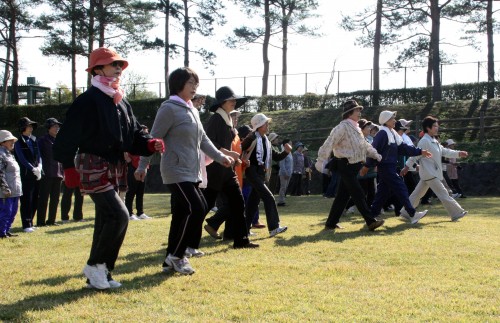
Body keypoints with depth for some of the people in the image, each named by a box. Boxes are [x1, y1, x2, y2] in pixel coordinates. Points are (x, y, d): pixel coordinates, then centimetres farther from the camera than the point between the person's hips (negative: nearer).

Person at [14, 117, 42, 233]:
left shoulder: (34, 140, 14)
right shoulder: (19, 142, -4)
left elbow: (38, 155, 11)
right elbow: (22, 159, -10)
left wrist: (39, 167, -6)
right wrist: (33, 169, -17)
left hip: (36, 175, 6)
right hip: (25, 175, -6)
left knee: (35, 200, 9)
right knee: (26, 201, -5)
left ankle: (30, 223, 20)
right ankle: (26, 225, 0)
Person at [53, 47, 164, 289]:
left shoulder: (122, 103, 12)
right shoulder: (87, 101, -14)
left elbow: (134, 135, 12)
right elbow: (67, 137, -16)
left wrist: (150, 144, -8)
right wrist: (69, 168, -19)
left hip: (112, 169, 9)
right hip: (93, 169, -9)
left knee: (106, 221, 12)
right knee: (119, 215, -16)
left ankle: (99, 274, 22)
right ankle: (95, 266, -1)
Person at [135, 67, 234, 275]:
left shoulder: (193, 111, 16)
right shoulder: (169, 108, -11)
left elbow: (202, 139, 19)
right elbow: (154, 139, -12)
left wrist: (220, 157, 10)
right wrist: (142, 166, -13)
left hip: (192, 172, 9)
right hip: (176, 172, -9)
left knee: (182, 215, 8)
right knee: (195, 209, -14)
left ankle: (171, 261, 15)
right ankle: (176, 255, -1)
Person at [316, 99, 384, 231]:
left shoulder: (355, 128, 15)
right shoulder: (342, 127, -14)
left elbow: (364, 144, 24)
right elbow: (329, 144, -20)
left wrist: (375, 154, 11)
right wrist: (320, 161, -26)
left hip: (353, 166, 9)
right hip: (346, 166, -9)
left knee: (343, 195, 11)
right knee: (358, 194, -8)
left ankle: (331, 223, 17)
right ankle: (371, 221, -7)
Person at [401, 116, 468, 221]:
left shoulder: (434, 141, 16)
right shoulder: (424, 141, -16)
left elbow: (444, 151, 15)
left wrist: (459, 153, 5)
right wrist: (407, 166, -16)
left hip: (434, 172, 10)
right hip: (429, 172, -10)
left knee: (418, 193, 13)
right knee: (443, 194, -7)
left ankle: (406, 212, 19)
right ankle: (456, 213, -3)